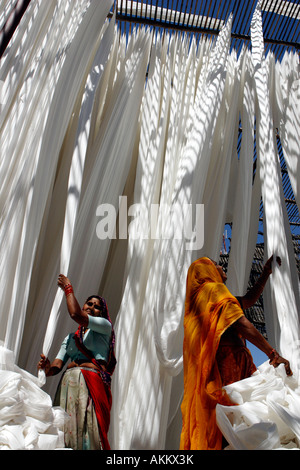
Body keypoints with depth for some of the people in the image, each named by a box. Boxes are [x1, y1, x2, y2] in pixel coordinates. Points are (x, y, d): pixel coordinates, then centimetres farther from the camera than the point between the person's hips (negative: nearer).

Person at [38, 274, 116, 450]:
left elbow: (75, 314, -7)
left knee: (86, 427, -12)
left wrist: (68, 288, 5)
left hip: (93, 382, -5)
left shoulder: (105, 326, 6)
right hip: (68, 383, 5)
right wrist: (48, 368, -13)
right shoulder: (70, 337, 23)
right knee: (65, 426, -2)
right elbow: (57, 365, 11)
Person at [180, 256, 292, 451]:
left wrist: (266, 273, 30)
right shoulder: (214, 290, -3)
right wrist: (273, 354, -15)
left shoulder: (203, 295, 26)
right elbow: (242, 325, -14)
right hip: (228, 363, -9)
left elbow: (248, 300, 31)